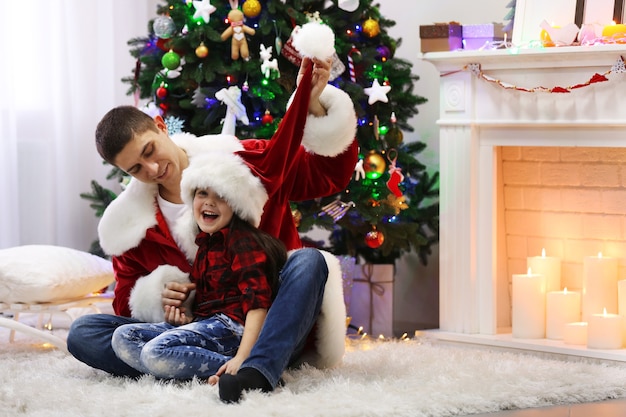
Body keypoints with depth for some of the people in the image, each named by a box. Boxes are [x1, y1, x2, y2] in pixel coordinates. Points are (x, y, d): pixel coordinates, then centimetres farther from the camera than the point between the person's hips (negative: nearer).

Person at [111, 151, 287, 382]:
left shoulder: (243, 242, -7)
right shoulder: (206, 244, 21)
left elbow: (257, 303, -17)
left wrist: (242, 358, -29)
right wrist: (185, 316, 2)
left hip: (230, 326, -10)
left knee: (157, 351, -30)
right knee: (122, 337, -5)